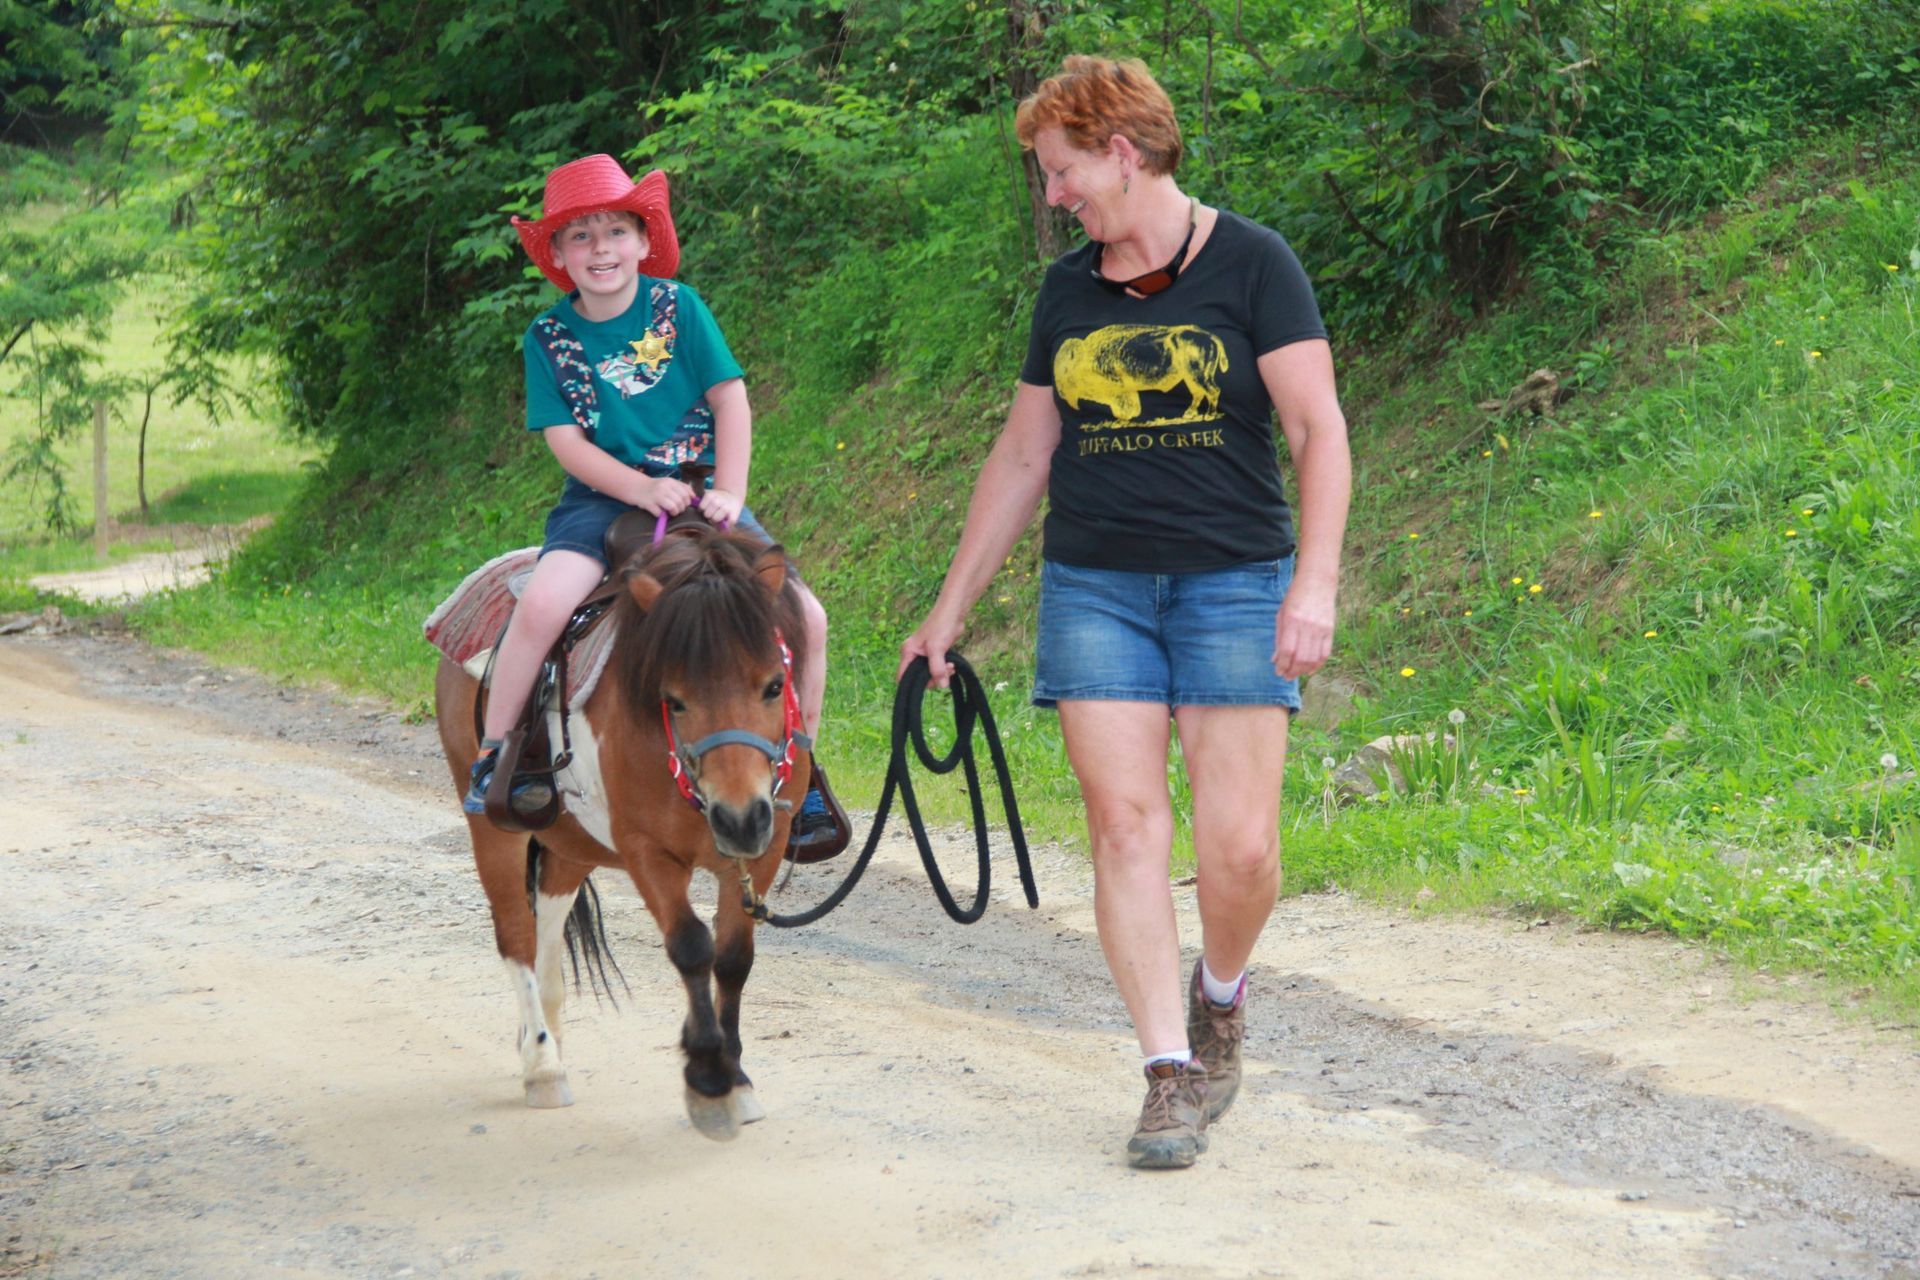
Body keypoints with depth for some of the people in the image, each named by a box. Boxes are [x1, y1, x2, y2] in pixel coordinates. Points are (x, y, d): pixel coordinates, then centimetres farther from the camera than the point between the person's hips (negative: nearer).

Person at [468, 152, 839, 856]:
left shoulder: (678, 305, 1)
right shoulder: (549, 337, 1)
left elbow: (731, 399, -1)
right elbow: (565, 438, -4)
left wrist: (729, 494, -14)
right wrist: (644, 489, -19)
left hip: (696, 491, 1)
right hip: (604, 496, -1)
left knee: (806, 618, -13)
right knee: (543, 603, -32)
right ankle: (492, 756, -14)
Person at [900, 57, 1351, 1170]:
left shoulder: (1249, 264, -3)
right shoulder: (1069, 292, 12)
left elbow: (1319, 429, -8)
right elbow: (1023, 456, 18)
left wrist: (1316, 581, -20)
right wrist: (951, 609, 17)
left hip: (1233, 578, -4)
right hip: (1094, 586, 4)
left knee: (1241, 843, -8)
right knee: (1125, 823, -7)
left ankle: (1221, 992, 23)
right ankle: (1173, 1076, -3)